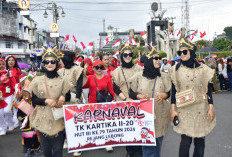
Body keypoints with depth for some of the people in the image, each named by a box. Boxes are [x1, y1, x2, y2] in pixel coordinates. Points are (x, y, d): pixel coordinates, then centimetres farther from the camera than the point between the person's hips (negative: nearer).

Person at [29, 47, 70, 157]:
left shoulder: (62, 80, 2)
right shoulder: (37, 80, 2)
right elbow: (32, 99, 2)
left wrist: (63, 97, -15)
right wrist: (46, 101, -14)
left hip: (58, 119, 0)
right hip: (43, 119, 0)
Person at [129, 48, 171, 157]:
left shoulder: (164, 76, 5)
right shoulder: (139, 76, 1)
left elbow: (170, 92, 7)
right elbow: (131, 92, 5)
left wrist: (163, 95, -14)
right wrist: (140, 96, -14)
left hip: (160, 115, 2)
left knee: (158, 141, 10)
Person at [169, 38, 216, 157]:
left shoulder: (203, 69, 2)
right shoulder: (176, 69, 1)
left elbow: (208, 90, 6)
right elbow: (173, 91, 3)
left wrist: (211, 108, 2)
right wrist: (173, 109, 0)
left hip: (201, 110, 1)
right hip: (184, 110, -1)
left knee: (200, 141, 7)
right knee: (186, 141, -1)